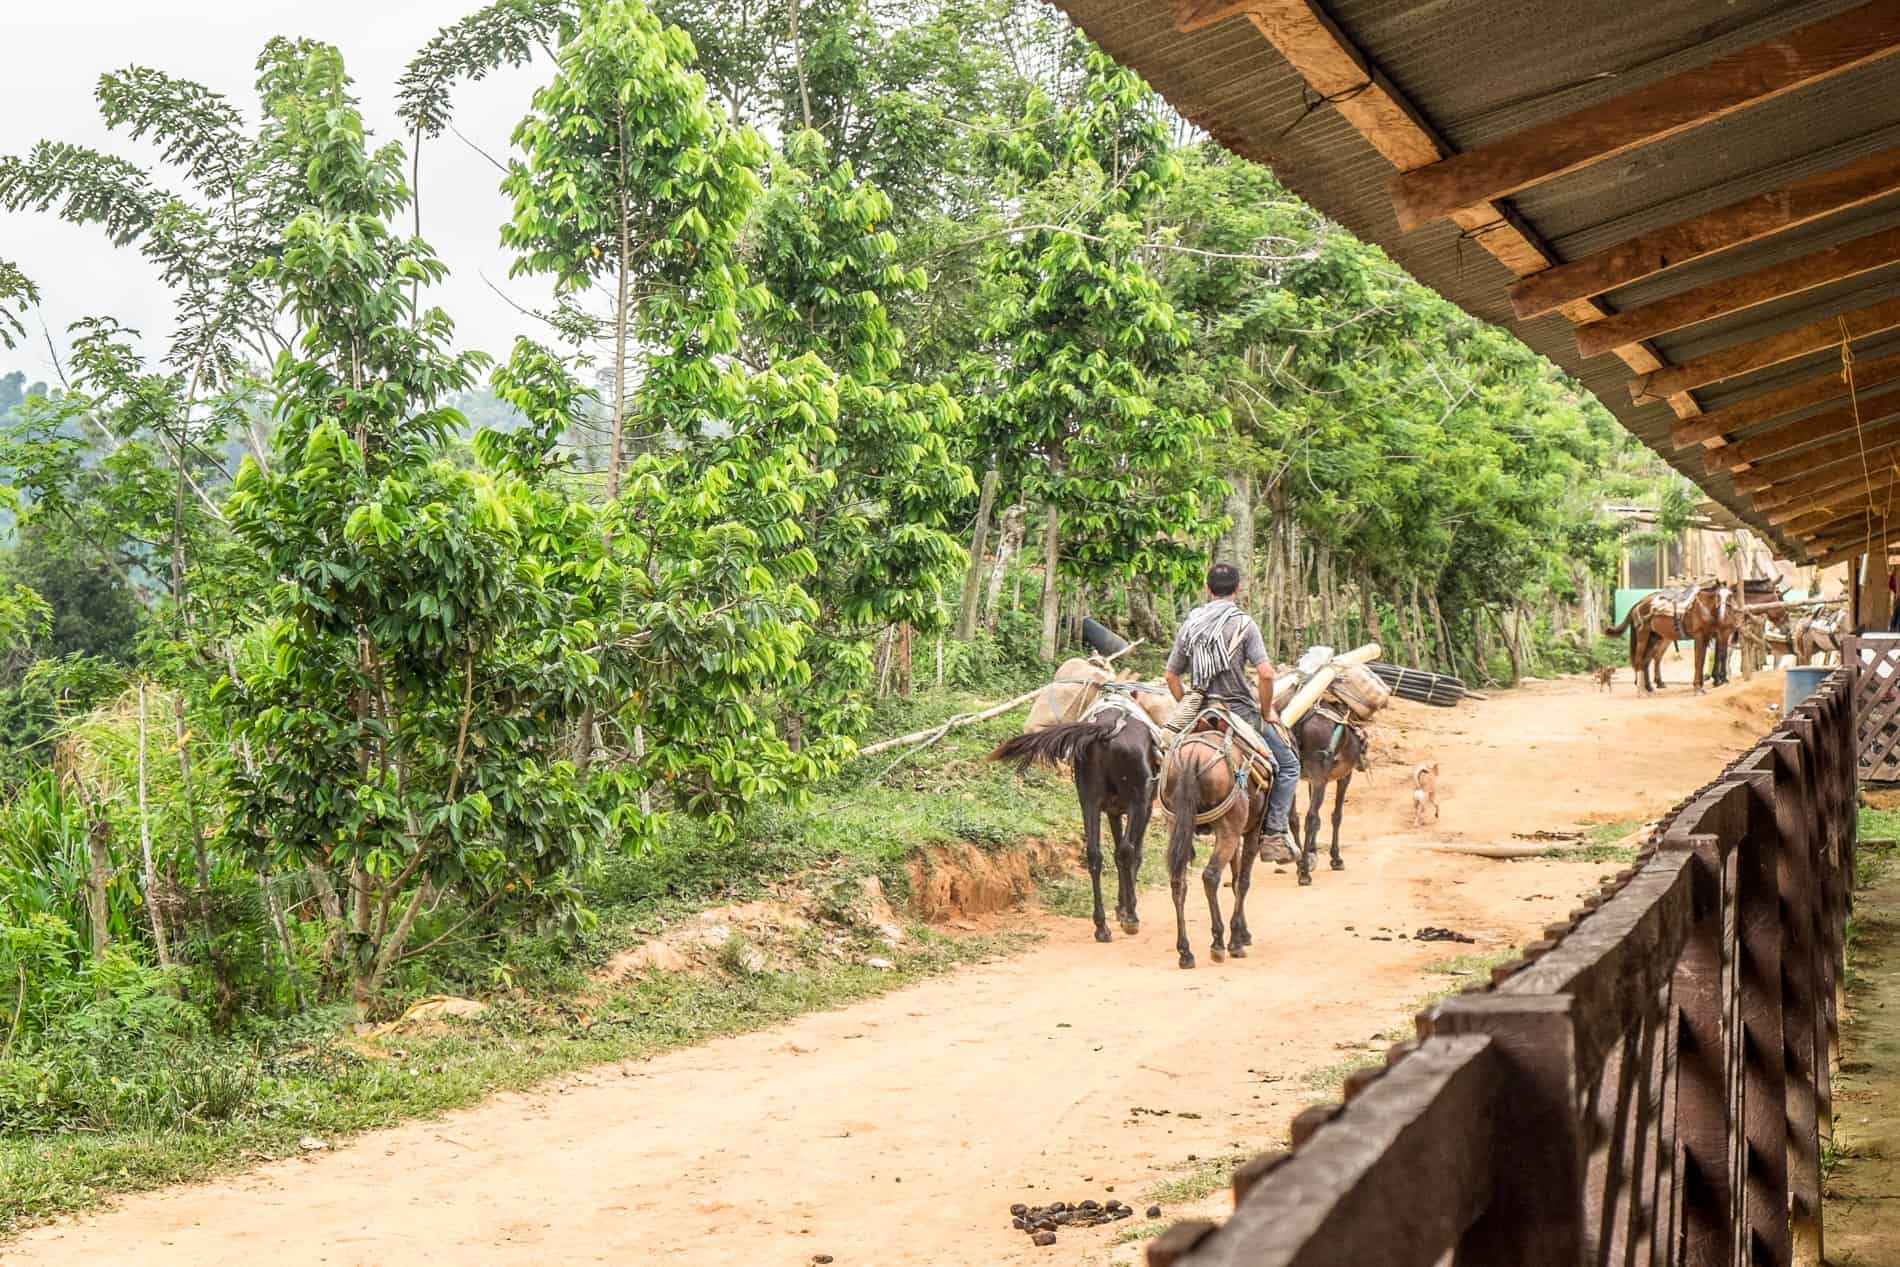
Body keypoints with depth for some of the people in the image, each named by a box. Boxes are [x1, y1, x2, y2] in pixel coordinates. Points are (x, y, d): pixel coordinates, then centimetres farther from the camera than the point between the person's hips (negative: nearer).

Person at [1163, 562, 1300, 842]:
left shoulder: (1189, 624, 4)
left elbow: (1171, 676, 8)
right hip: (1240, 710, -5)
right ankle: (1275, 833, -3)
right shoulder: (1244, 624, -11)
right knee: (1288, 765, 7)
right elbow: (1265, 674, -20)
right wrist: (1266, 711, -6)